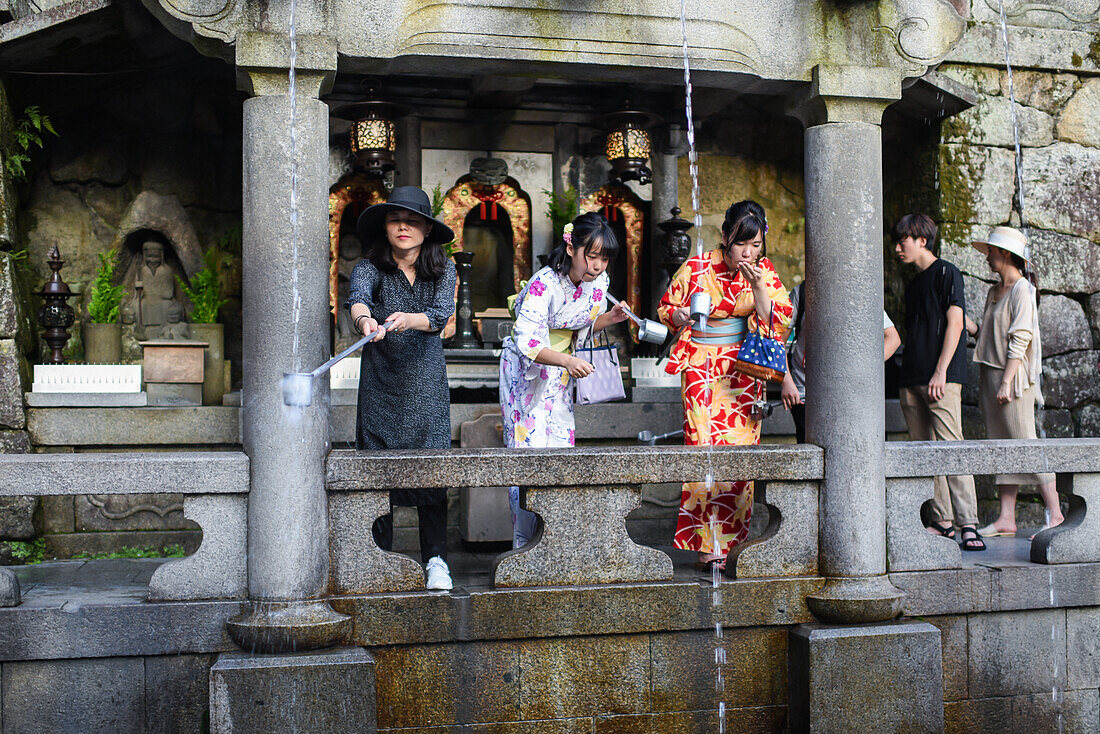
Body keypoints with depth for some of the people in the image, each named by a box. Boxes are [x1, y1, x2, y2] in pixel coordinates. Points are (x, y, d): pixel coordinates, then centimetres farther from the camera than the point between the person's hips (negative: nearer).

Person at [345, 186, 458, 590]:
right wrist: (364, 318, -52)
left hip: (427, 382, 1)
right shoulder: (370, 267, -7)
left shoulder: (442, 269, -2)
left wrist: (408, 319, -40)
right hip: (380, 383, 0)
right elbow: (357, 296, -28)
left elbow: (442, 313, -19)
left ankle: (435, 560, 7)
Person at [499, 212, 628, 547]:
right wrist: (568, 361, -47)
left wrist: (611, 317, -9)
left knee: (561, 446, 2)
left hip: (561, 370, 6)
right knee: (529, 447, -9)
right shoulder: (543, 285, -27)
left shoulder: (598, 281, -5)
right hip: (526, 369, -6)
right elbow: (528, 344, -32)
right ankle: (525, 544, -1)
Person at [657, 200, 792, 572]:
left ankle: (730, 536, 7)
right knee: (706, 446, -11)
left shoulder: (764, 272, 2)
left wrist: (758, 287, -16)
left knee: (740, 449, -4)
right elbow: (666, 308, 7)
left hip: (744, 369, 3)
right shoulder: (696, 268, -5)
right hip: (701, 367, -2)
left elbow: (779, 323, -3)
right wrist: (681, 315, -15)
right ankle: (709, 543, -8)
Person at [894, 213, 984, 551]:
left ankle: (968, 524, -17)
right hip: (911, 380, 8)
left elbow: (954, 323, -9)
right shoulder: (913, 285, 22)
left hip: (942, 378, -8)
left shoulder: (946, 273, 0)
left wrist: (941, 371, -16)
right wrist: (906, 376, 17)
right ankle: (942, 522, 8)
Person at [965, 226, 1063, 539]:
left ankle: (1055, 513, -2)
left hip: (1014, 375, -9)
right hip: (990, 374, 9)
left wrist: (1006, 381, -20)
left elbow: (1020, 339, -15)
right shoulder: (994, 291, 17)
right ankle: (1006, 519, 7)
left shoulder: (1022, 289, -9)